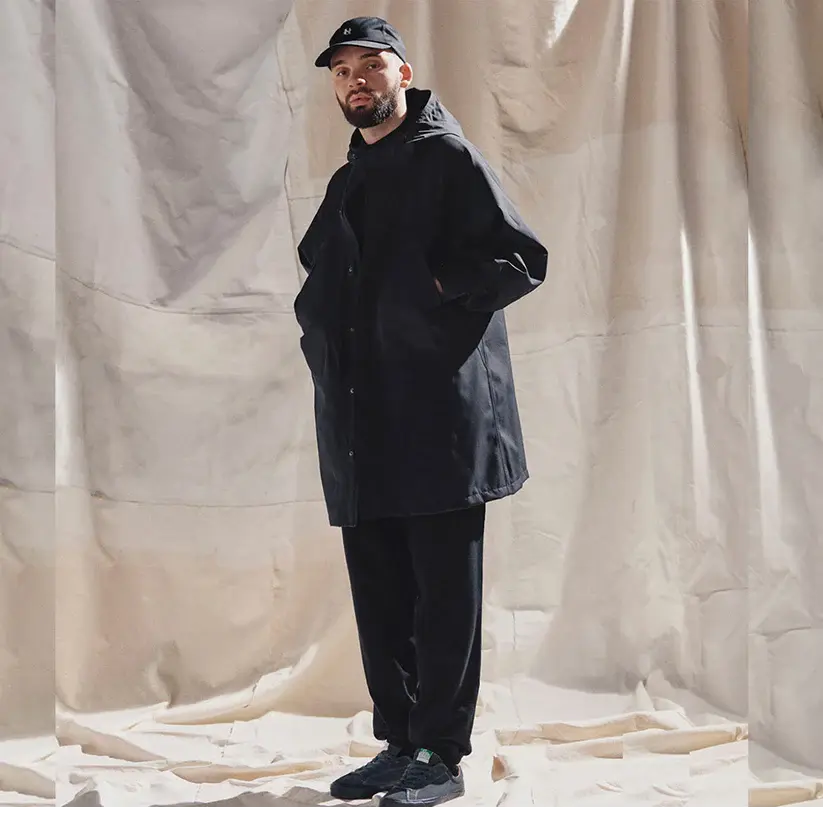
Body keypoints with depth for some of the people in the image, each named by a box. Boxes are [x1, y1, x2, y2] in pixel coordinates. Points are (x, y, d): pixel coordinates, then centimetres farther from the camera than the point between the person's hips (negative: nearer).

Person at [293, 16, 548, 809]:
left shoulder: (448, 157, -1)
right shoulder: (347, 182, 21)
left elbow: (522, 258, -7)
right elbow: (321, 280, 30)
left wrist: (438, 289, -12)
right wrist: (320, 327, 11)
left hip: (440, 415, -7)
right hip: (362, 424, 7)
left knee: (443, 592, -2)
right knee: (379, 595, 10)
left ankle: (439, 757, 4)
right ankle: (397, 743, 20)